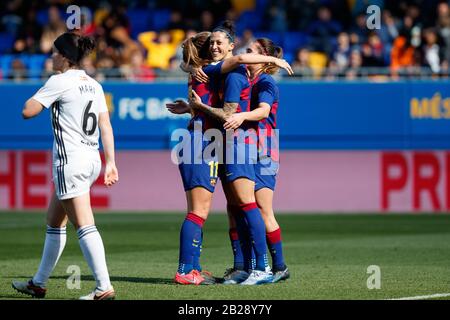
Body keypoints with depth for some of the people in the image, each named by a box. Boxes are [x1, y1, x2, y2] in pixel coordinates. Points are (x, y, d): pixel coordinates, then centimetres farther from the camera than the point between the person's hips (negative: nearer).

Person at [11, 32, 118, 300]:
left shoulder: (59, 81, -10)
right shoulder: (94, 85, 12)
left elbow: (28, 111, -12)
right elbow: (106, 125, 8)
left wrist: (38, 96, 7)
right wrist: (111, 162, 8)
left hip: (70, 161, -9)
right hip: (92, 159, 9)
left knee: (84, 225, -11)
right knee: (54, 221, 18)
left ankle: (104, 287, -18)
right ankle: (39, 283, 26)